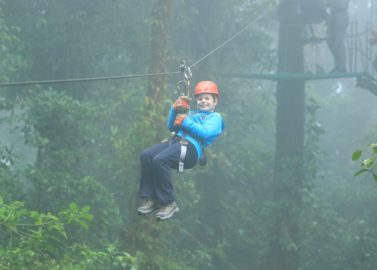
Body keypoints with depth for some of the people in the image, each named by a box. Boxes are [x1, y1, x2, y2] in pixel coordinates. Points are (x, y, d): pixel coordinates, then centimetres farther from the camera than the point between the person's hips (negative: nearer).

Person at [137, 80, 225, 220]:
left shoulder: (215, 117, 13)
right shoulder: (191, 114, 33)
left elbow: (206, 133, -8)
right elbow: (171, 126, 28)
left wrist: (185, 122, -6)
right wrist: (175, 109, 14)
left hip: (191, 147, -7)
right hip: (175, 140, 7)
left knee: (159, 160, -31)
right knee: (146, 155, -18)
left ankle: (168, 202, -22)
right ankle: (149, 198, -13)